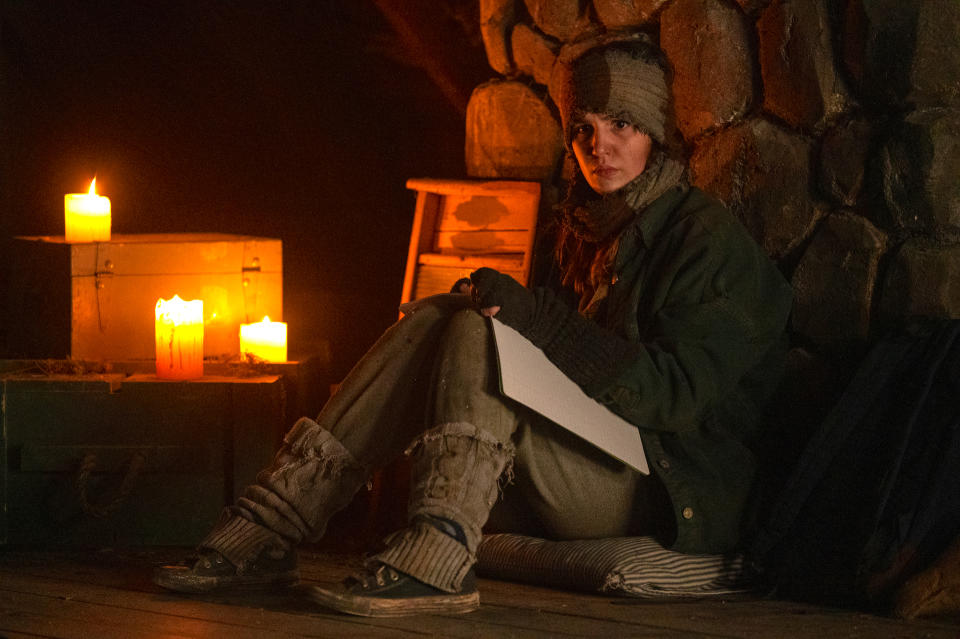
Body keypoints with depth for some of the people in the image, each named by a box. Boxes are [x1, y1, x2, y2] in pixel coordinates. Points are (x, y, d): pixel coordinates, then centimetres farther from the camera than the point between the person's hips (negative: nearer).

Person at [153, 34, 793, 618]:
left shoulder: (709, 236, -8)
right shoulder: (589, 225, 17)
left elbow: (676, 391, -19)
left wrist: (537, 317, -21)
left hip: (673, 491, -7)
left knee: (476, 332, -23)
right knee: (436, 317, -7)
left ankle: (434, 561, -42)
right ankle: (267, 531, -16)